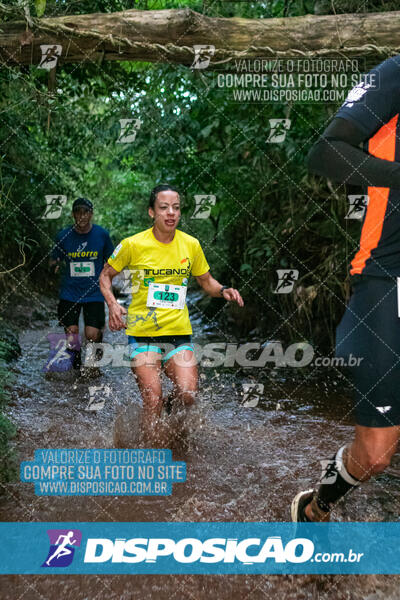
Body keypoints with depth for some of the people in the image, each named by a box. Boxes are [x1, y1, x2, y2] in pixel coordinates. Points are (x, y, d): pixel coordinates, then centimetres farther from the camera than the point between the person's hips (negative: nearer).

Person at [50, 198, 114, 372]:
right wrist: (54, 264, -16)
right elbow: (54, 261, 7)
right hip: (70, 293, 1)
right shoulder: (63, 236, -2)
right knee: (71, 332, -1)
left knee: (92, 335, -11)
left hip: (94, 292, -1)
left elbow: (110, 261, 9)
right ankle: (76, 357, 31)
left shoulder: (102, 234, -3)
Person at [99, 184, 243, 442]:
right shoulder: (133, 244, -5)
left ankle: (166, 409, 26)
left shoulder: (191, 245, 4)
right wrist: (113, 305, -10)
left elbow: (206, 281, 17)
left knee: (188, 394, -11)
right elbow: (106, 275, 8)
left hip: (179, 333, 3)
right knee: (153, 399, -9)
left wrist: (223, 290, -4)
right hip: (142, 334, -2)